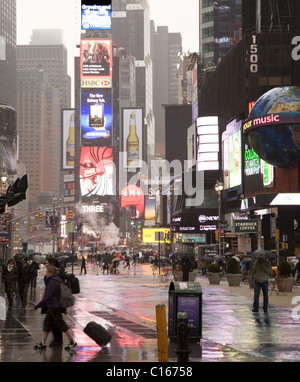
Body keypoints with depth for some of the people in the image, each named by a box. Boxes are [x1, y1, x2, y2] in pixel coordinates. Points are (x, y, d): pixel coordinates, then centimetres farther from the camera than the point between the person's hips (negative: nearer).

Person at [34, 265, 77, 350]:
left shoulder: (53, 282, -22)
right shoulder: (55, 280, 11)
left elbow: (47, 296, -24)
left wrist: (39, 305, -17)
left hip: (55, 307, -11)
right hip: (51, 307, 11)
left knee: (61, 324, -3)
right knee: (47, 323, 14)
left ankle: (72, 342, 3)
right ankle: (43, 343, 21)